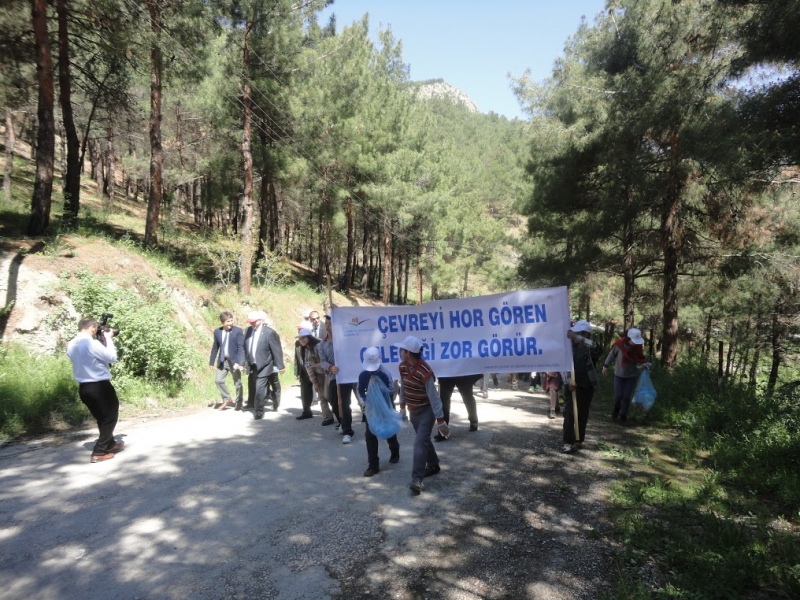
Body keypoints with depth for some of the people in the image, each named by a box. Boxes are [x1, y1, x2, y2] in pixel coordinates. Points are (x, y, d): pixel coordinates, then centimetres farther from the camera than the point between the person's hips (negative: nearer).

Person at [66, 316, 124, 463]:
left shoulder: (71, 345, 4)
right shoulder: (92, 343, -21)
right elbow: (112, 357, -13)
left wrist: (103, 340, 8)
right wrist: (108, 339, -3)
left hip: (84, 388, 8)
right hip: (100, 386, -8)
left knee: (102, 418, 24)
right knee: (110, 417, 7)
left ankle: (110, 444, 39)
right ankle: (99, 452, 6)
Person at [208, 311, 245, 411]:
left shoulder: (238, 331, -10)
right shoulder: (217, 331, 3)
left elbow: (241, 348, -14)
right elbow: (215, 347, 11)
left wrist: (239, 362, -22)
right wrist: (212, 361, 11)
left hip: (234, 361, -4)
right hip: (222, 361, 4)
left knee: (237, 383, 6)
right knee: (218, 380, 2)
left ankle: (239, 402, 24)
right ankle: (227, 400, 22)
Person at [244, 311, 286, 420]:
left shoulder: (269, 332, -15)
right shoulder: (249, 331, 4)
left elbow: (277, 350, -13)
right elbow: (245, 347, 12)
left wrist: (280, 366, -11)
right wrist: (245, 361, 11)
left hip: (263, 367, -6)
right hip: (252, 366, 6)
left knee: (260, 389, -7)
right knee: (252, 389, 17)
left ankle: (259, 412, 5)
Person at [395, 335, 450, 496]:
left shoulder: (425, 372, -30)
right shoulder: (403, 367, -7)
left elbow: (433, 397, -26)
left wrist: (441, 421, -23)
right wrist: (402, 407, 12)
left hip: (427, 410, -7)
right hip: (413, 410, 7)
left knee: (420, 442, -12)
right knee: (424, 439, 20)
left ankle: (417, 479, -7)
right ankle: (433, 465, 39)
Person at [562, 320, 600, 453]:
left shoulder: (589, 347, -6)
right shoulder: (570, 346, -3)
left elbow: (593, 345, -31)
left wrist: (576, 337, -43)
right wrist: (568, 380, -14)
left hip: (587, 385, 0)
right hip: (573, 385, 1)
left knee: (583, 414, 10)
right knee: (569, 413, -4)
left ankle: (579, 440, 23)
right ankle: (568, 442, 0)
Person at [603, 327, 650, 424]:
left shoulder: (638, 347, -13)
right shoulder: (619, 344, -20)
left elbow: (639, 358, -1)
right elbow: (612, 355, -5)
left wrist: (644, 363, -22)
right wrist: (606, 365, 3)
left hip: (631, 375, 1)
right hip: (619, 374, -1)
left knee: (626, 396, 2)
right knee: (618, 395, -1)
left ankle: (623, 415, 20)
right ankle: (616, 410, 29)